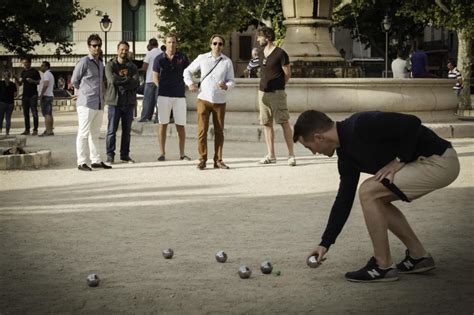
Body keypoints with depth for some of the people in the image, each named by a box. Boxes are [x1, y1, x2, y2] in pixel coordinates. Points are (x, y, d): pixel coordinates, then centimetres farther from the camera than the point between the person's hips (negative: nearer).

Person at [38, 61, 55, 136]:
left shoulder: (46, 74, -10)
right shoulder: (51, 74, 22)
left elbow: (46, 85, -23)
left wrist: (41, 94, -22)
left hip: (45, 96, -10)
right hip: (50, 95, 10)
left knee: (46, 114, -14)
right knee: (49, 114, 10)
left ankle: (48, 131, -20)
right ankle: (50, 130, 10)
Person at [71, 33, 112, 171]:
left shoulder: (100, 63, 15)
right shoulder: (84, 62, -8)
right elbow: (74, 80, -3)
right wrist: (84, 91, 8)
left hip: (99, 103, 8)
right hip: (86, 103, -8)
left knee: (95, 134, 13)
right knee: (83, 133, -5)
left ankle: (96, 160, 18)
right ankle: (81, 162, -4)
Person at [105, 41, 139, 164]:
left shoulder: (132, 66, 10)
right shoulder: (110, 65, 1)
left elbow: (136, 82, -5)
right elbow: (112, 79, -17)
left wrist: (120, 81, -12)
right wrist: (127, 79, -7)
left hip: (129, 102, 3)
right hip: (114, 101, -3)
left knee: (127, 130, 8)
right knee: (112, 130, -4)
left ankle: (125, 155, 15)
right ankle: (110, 156, 2)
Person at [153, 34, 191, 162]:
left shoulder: (182, 58, 3)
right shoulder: (159, 59, 3)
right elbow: (155, 77, 11)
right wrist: (162, 88, 1)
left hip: (179, 95, 0)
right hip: (164, 95, 0)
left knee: (180, 126, 3)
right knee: (163, 124, 3)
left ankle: (182, 153, 11)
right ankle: (162, 153, 10)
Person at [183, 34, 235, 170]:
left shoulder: (227, 61, 3)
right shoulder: (202, 58, 3)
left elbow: (231, 81, 3)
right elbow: (188, 71, 15)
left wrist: (226, 86, -19)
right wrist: (190, 83, -1)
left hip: (220, 101, 1)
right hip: (203, 99, -1)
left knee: (219, 132, 6)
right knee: (202, 130, -4)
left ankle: (218, 160, 14)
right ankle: (202, 159, 3)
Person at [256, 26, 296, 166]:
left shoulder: (280, 53, -9)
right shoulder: (261, 53, 11)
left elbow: (287, 73, -2)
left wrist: (278, 86, 7)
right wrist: (265, 86, 10)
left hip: (277, 92, -7)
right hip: (263, 92, 7)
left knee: (284, 122, -6)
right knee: (267, 123, 7)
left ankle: (291, 154, -3)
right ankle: (270, 155, 11)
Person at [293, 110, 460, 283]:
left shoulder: (361, 125, -19)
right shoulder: (346, 154, 10)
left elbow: (411, 123, -24)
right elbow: (344, 200, 16)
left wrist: (400, 161, -13)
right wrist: (325, 243, 18)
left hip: (439, 161, -10)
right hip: (432, 163, 10)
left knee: (368, 192, -11)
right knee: (375, 199, 16)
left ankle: (384, 266, 0)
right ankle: (418, 257, 21)